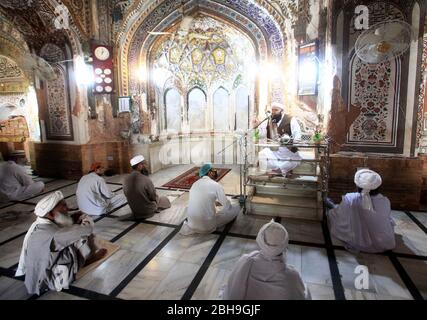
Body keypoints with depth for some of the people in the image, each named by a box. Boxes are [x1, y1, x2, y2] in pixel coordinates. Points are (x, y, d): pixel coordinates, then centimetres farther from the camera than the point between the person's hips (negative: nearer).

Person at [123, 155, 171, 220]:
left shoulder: (125, 180, -11)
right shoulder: (146, 180, -29)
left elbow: (128, 196, 5)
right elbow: (154, 197, -16)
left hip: (134, 211, 6)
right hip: (148, 211, -5)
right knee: (165, 200, 21)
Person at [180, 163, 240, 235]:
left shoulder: (195, 183, 7)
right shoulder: (216, 185, -10)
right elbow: (227, 206, -3)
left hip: (191, 223, 5)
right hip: (208, 225, -5)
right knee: (237, 207, 7)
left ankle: (190, 226, 15)